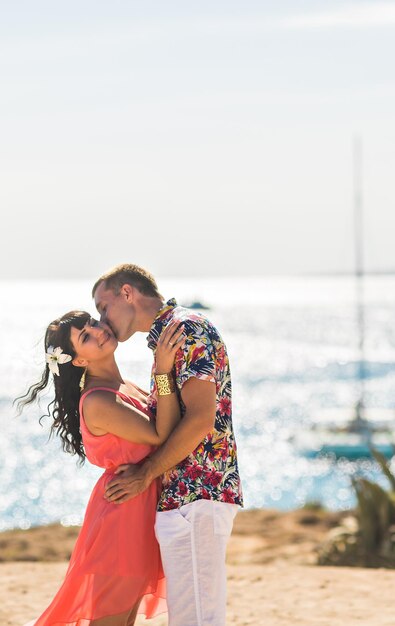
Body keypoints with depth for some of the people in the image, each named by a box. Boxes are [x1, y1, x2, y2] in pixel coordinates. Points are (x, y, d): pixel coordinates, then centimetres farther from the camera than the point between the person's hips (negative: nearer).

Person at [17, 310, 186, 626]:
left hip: (142, 510, 9)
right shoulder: (98, 402, -19)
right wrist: (163, 372, -28)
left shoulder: (126, 387, 9)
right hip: (123, 513, -9)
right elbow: (162, 435, -22)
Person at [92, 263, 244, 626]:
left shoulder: (185, 328, -10)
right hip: (186, 499, 10)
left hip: (196, 496, -10)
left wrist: (146, 474, -10)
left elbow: (200, 420, -18)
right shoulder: (168, 335, 21)